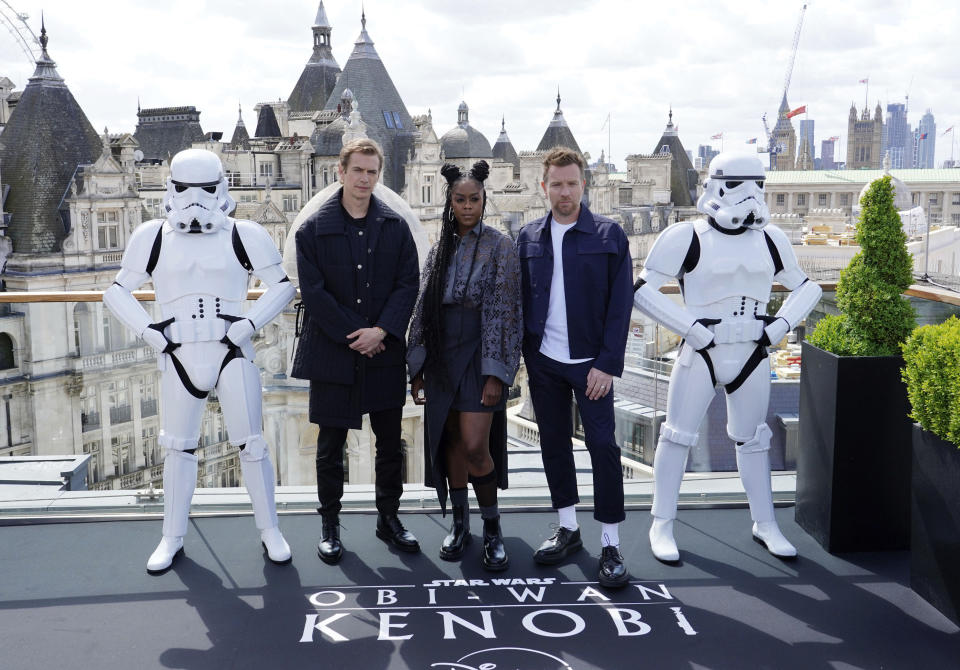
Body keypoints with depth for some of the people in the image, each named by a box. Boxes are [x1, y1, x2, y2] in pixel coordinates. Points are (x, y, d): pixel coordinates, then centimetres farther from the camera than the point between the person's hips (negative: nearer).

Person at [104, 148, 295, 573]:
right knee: (178, 447, 10)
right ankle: (173, 538, 23)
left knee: (251, 444, 2)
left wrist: (250, 323, -7)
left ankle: (269, 530, 18)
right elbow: (117, 291, 12)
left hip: (232, 355, -1)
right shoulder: (153, 238, 3)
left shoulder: (244, 236, -1)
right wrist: (148, 330, -2)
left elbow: (282, 286, 6)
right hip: (179, 359, 2)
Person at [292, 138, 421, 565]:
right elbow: (313, 292, -8)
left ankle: (388, 518, 25)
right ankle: (330, 525, 22)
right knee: (330, 446, 8)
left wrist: (381, 330, -13)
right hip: (332, 353, -2)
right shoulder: (314, 229, -2)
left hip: (385, 353, 2)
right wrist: (352, 335, -13)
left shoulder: (395, 226, 5)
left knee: (390, 443, 10)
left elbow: (408, 284, 0)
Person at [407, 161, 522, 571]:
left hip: (479, 356, -4)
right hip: (442, 358, 5)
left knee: (475, 446, -12)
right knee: (450, 441, 8)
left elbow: (504, 312, -9)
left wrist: (495, 374, -15)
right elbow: (422, 309, 12)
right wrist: (417, 367, 8)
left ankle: (492, 527, 8)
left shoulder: (499, 246, -3)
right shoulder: (440, 249, 11)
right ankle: (459, 523, 23)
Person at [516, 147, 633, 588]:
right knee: (554, 443, 11)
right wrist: (523, 354, 2)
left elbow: (620, 304, -6)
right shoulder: (529, 237, 6)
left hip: (590, 362, -4)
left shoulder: (609, 235, -3)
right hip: (543, 361, 4)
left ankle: (610, 545, 5)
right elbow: (522, 299, 9)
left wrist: (607, 363, -12)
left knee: (602, 445, -4)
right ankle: (568, 529, 26)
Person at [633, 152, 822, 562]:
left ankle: (764, 524, 28)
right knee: (678, 436, 2)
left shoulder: (769, 240, 6)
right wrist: (692, 328, -15)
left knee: (752, 439, 14)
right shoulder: (688, 238, -9)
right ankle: (662, 526, 15)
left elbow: (806, 288, 17)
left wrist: (780, 325, 0)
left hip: (752, 357, 4)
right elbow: (643, 290, -11)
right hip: (701, 355, -4)